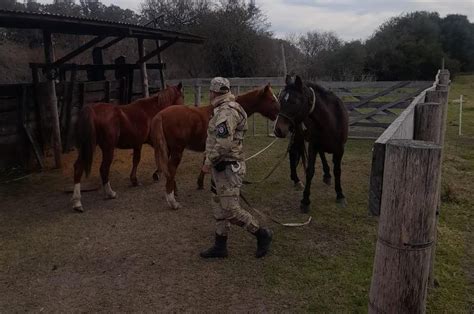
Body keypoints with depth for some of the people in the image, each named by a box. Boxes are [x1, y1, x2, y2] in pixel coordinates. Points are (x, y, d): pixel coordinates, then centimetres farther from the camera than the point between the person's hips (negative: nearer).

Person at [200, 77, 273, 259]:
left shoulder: (226, 112, -20)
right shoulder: (224, 109, 14)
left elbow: (223, 145, -27)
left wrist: (209, 162, -16)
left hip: (227, 167, -11)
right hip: (222, 167, 11)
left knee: (230, 210, -7)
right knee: (219, 207, 14)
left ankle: (262, 235, 9)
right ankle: (220, 247, 24)